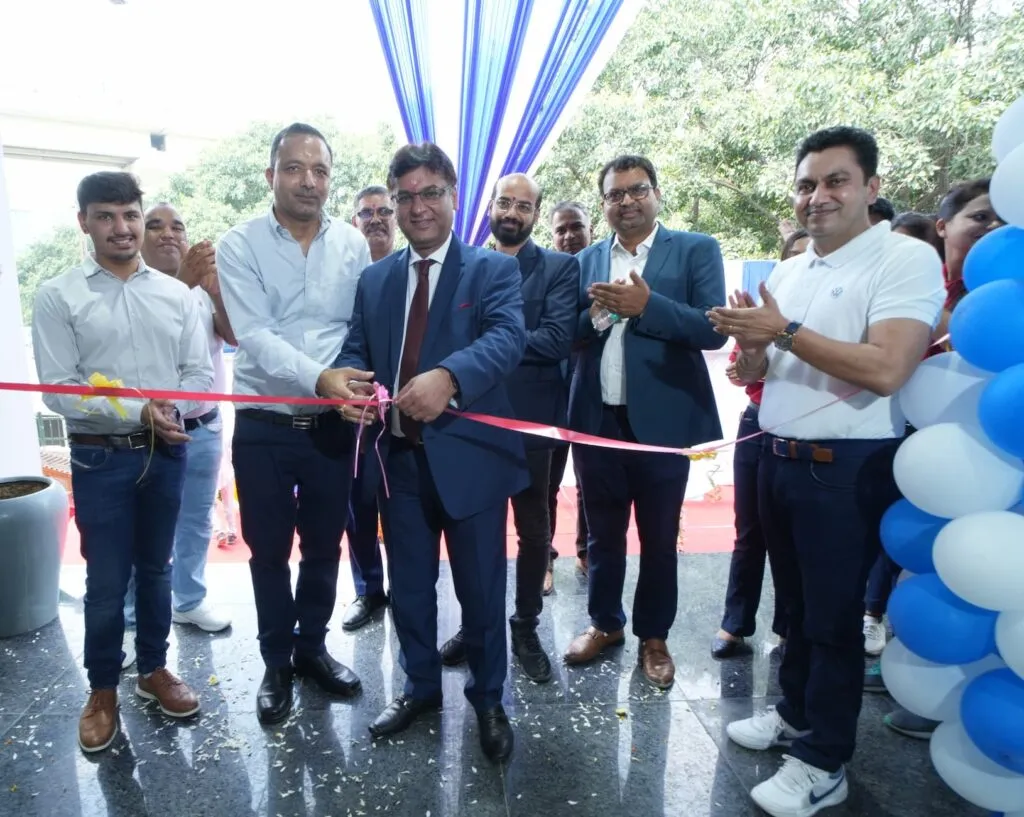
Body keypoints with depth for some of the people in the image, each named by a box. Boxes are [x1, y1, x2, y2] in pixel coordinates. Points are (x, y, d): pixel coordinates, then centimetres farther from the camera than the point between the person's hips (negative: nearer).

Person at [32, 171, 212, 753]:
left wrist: (169, 412, -18)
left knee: (156, 569, 16)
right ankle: (103, 691, 28)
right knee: (106, 581, 7)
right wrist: (139, 413, -21)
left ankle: (154, 669, 35)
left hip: (168, 453, 3)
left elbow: (202, 373, 1)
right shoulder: (58, 297, -4)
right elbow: (59, 390, -10)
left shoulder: (177, 294, 3)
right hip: (101, 458, -2)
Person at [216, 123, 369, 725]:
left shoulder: (353, 245, 1)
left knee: (324, 548, 15)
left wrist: (356, 384, -17)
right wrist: (318, 377, -32)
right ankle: (277, 662, 32)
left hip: (332, 424, 2)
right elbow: (255, 335, -16)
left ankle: (312, 647, 37)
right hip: (264, 427, -1)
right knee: (269, 552, 12)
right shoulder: (240, 245, -5)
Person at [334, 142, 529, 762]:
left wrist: (447, 377, -38)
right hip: (398, 457, 4)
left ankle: (488, 699, 34)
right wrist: (349, 384, -17)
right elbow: (356, 350, 8)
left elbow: (508, 338, -20)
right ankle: (421, 688, 41)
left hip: (469, 455, -4)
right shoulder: (375, 279, 12)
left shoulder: (494, 269, -3)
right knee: (409, 586, 18)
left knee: (481, 588, 11)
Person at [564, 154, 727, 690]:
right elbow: (567, 334, 5)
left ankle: (653, 637, 32)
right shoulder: (586, 260, 9)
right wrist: (594, 314, -15)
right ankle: (604, 623, 37)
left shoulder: (696, 249, -1)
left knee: (659, 538, 12)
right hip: (597, 420, 3)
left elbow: (713, 328, -11)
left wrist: (646, 305, -21)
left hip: (663, 420, -3)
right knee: (603, 534, 16)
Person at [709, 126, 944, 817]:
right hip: (779, 458, 7)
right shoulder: (787, 272, 10)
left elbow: (886, 370, -24)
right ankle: (796, 713, 40)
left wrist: (785, 331, -22)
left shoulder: (908, 259, -11)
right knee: (797, 603, 20)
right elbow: (756, 372, 13)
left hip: (846, 468, -6)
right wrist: (748, 341, -9)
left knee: (833, 617, 6)